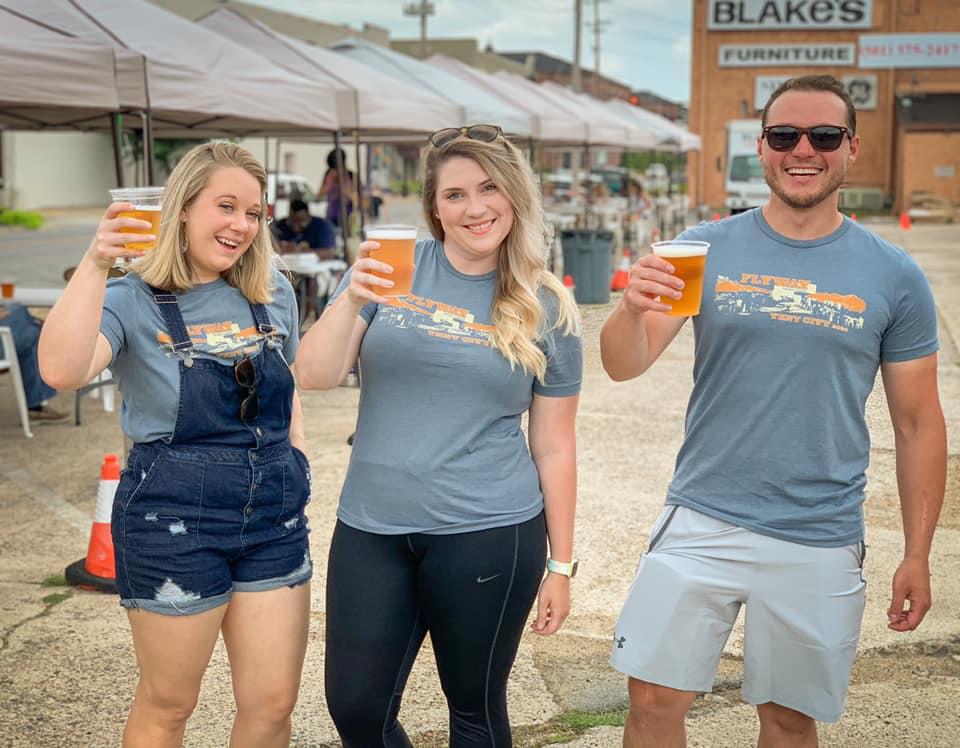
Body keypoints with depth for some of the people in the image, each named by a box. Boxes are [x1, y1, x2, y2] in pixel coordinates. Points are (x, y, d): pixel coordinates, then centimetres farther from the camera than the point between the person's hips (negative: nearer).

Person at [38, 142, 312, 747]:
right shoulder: (132, 302, -10)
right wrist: (95, 265, -34)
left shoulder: (274, 294, 5)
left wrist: (297, 463, 10)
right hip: (173, 517, -4)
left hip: (274, 514, 4)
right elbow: (63, 371, -30)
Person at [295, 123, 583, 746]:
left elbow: (555, 448, 5)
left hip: (487, 536, -1)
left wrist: (561, 563, 5)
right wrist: (351, 301, -22)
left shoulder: (547, 309, 1)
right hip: (371, 530, 2)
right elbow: (315, 376, -5)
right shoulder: (393, 268, 1)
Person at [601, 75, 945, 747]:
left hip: (821, 543, 0)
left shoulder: (894, 276, 0)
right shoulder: (708, 251, 0)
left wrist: (918, 555, 2)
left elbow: (919, 425, 5)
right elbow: (624, 365, -9)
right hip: (702, 523, 0)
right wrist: (632, 310, -31)